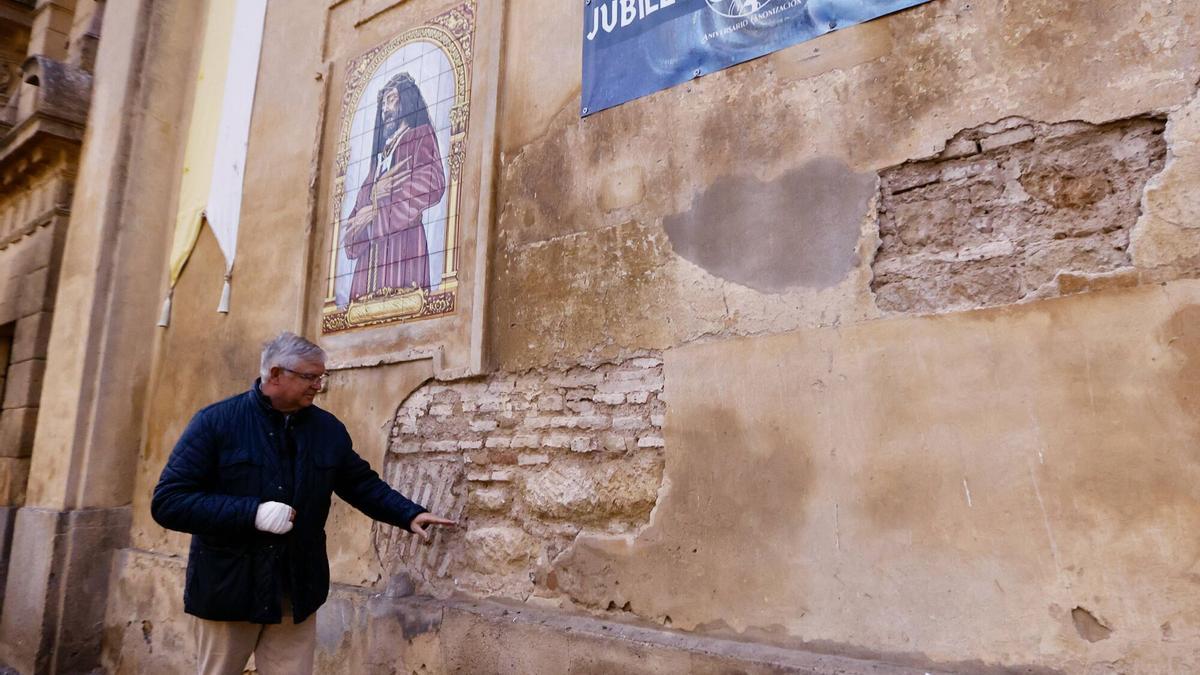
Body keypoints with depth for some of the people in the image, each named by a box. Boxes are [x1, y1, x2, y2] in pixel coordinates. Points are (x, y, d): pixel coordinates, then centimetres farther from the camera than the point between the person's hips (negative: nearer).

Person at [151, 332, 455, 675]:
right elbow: (167, 502, -15)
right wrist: (253, 513, -25)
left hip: (298, 593, 3)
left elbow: (363, 484, 10)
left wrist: (411, 515, -5)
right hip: (228, 590, -3)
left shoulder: (328, 428, 3)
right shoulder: (216, 421, -11)